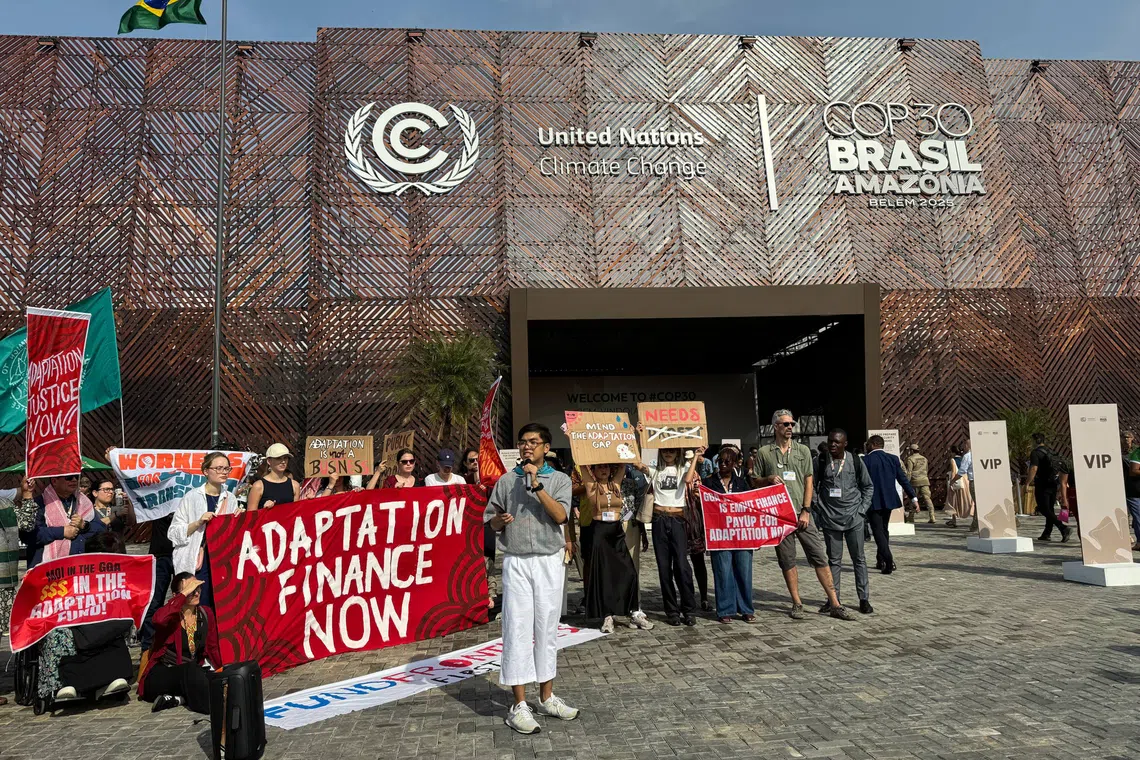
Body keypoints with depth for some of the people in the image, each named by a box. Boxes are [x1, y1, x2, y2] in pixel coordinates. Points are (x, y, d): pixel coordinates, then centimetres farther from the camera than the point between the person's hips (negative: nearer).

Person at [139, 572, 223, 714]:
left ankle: (178, 699, -16)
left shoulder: (206, 613, 3)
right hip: (160, 676, -5)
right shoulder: (171, 614, -12)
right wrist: (184, 593, -32)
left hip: (193, 674, 5)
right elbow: (159, 619, -39)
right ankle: (211, 707, -30)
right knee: (191, 670, -36)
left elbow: (212, 647, 12)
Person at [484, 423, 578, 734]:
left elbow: (560, 515, -12)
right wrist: (501, 519, -12)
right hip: (516, 562, 0)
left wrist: (536, 484, -17)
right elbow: (492, 522, 10)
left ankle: (546, 698, 22)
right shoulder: (506, 480, 6)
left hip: (549, 561, 1)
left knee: (547, 629, 8)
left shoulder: (559, 480, 4)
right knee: (517, 629, -2)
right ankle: (519, 706, 5)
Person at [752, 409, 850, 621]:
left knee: (820, 556, -1)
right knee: (787, 561, 6)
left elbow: (808, 482, 4)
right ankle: (797, 604, 16)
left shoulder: (803, 450, 8)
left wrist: (805, 511, -4)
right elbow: (754, 481, 9)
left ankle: (835, 604, 5)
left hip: (802, 513, 1)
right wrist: (769, 479, -12)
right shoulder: (764, 452, 5)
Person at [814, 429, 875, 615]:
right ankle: (833, 598, 15)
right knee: (834, 560, 7)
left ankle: (864, 599, 14)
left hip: (853, 518, 0)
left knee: (859, 559, 5)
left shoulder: (855, 461, -1)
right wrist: (819, 509, 0)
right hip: (830, 519, 0)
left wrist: (862, 509, 0)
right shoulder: (821, 463, -1)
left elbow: (868, 486, 8)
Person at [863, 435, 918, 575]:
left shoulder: (865, 460, -9)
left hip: (873, 501, -5)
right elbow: (903, 479, 3)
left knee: (878, 531, -3)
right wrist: (913, 497, 6)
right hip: (889, 500, 5)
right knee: (883, 529, 18)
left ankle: (888, 560, -19)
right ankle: (881, 561, 23)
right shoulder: (893, 459, 4)